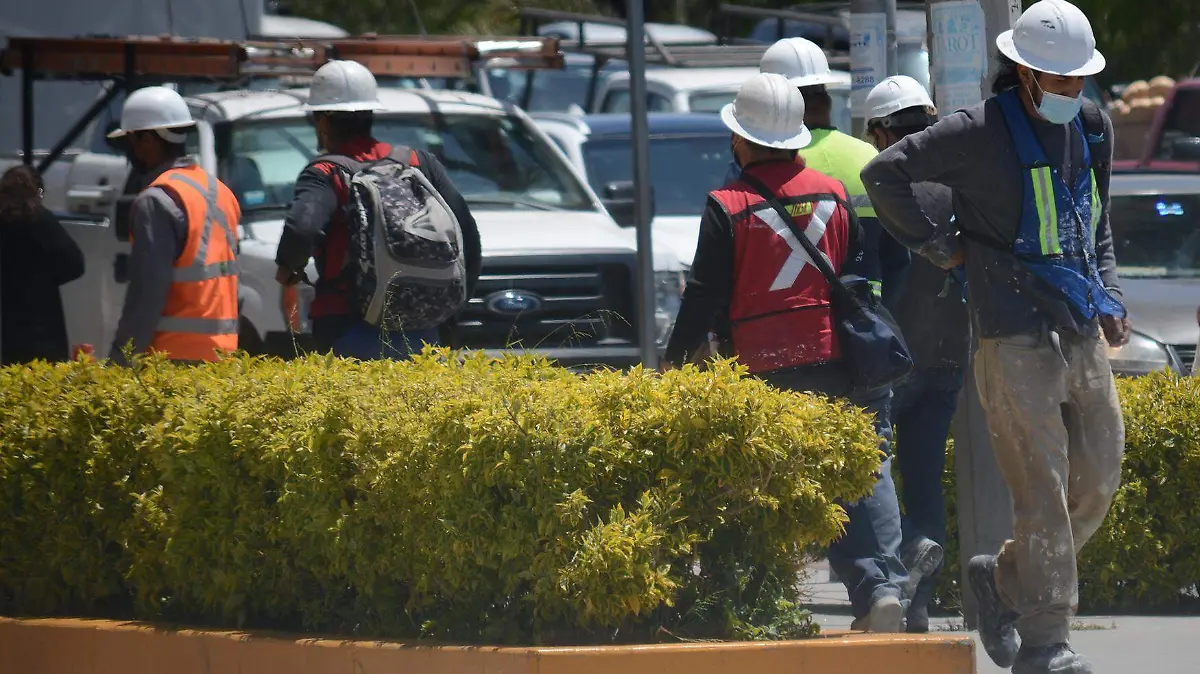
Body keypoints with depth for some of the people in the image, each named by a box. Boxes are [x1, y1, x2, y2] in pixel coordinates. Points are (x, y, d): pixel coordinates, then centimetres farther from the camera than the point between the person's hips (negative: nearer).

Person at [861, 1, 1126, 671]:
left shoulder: (1091, 126, 11)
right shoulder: (979, 132, -9)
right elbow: (884, 174, -8)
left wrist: (1110, 298, 14)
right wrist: (940, 247, -5)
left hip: (1083, 333, 7)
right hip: (1014, 334, -7)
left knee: (1098, 478, 8)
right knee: (1041, 486, -10)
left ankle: (1004, 578, 28)